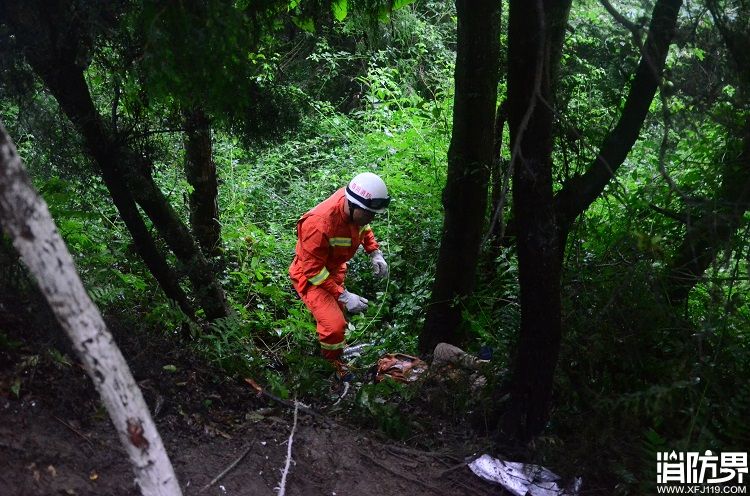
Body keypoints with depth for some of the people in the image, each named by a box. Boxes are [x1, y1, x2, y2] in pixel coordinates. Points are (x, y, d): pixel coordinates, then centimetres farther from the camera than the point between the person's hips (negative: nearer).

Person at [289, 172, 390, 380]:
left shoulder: (354, 208, -19)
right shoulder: (320, 224, -41)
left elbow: (363, 227, 6)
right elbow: (313, 270, -32)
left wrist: (375, 253, -7)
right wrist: (344, 296, -32)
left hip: (334, 269, 8)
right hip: (311, 276, -7)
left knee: (338, 309, 29)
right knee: (334, 325, -19)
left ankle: (335, 341, 60)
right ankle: (332, 360, 13)